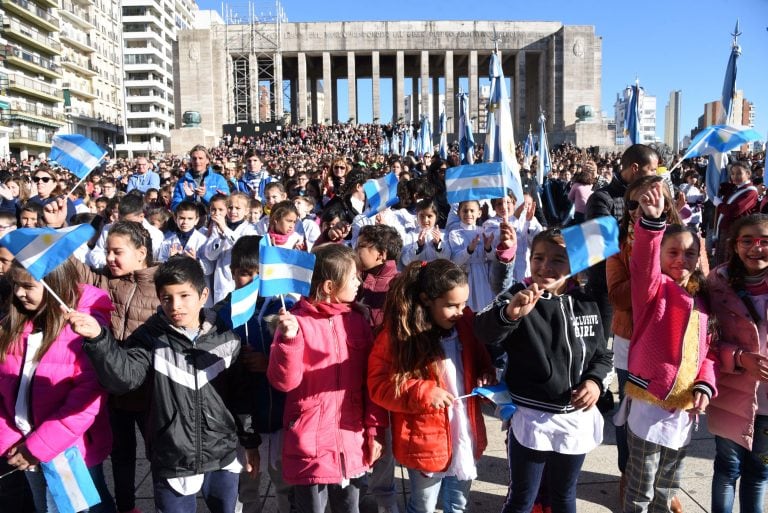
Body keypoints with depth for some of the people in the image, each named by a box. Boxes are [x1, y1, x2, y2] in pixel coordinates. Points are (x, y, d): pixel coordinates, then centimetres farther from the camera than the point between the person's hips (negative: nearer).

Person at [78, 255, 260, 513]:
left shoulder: (226, 338, -5)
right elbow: (123, 377, -23)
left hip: (223, 456, 2)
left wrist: (250, 443, 9)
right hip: (172, 461, -1)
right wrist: (97, 338, -38)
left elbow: (241, 393, 3)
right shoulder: (151, 337, -8)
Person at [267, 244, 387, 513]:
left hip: (352, 443, 4)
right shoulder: (296, 321, -10)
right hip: (310, 445, -4)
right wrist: (289, 339, -29)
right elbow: (284, 381, -14)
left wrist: (375, 430, 3)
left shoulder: (358, 321, 3)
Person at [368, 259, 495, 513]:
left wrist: (487, 375, -8)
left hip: (466, 437, 5)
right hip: (425, 443, -4)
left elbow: (482, 360, 13)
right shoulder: (398, 332, -19)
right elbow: (378, 385, -16)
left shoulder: (466, 322, -4)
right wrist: (423, 392, -27)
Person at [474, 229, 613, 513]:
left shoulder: (585, 303, 1)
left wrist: (596, 380, -9)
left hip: (576, 418, 4)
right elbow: (486, 331, -32)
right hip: (530, 418, -3)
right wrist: (509, 313, -53)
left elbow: (602, 354, 12)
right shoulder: (519, 296, -12)